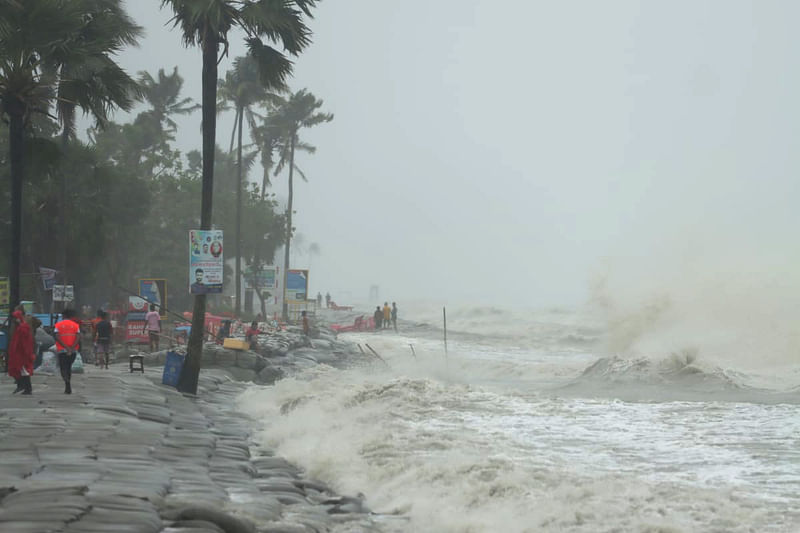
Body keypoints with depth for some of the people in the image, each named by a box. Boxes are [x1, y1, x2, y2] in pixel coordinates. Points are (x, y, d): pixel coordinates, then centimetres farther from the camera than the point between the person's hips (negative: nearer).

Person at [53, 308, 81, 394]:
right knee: (69, 367, 18)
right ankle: (68, 388, 19)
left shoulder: (58, 324, 2)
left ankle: (67, 381, -29)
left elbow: (57, 337, -11)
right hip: (73, 351, 3)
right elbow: (78, 337, -7)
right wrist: (72, 348, -13)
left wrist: (66, 347, -15)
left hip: (62, 350, -3)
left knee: (63, 368, 1)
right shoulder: (75, 325, 6)